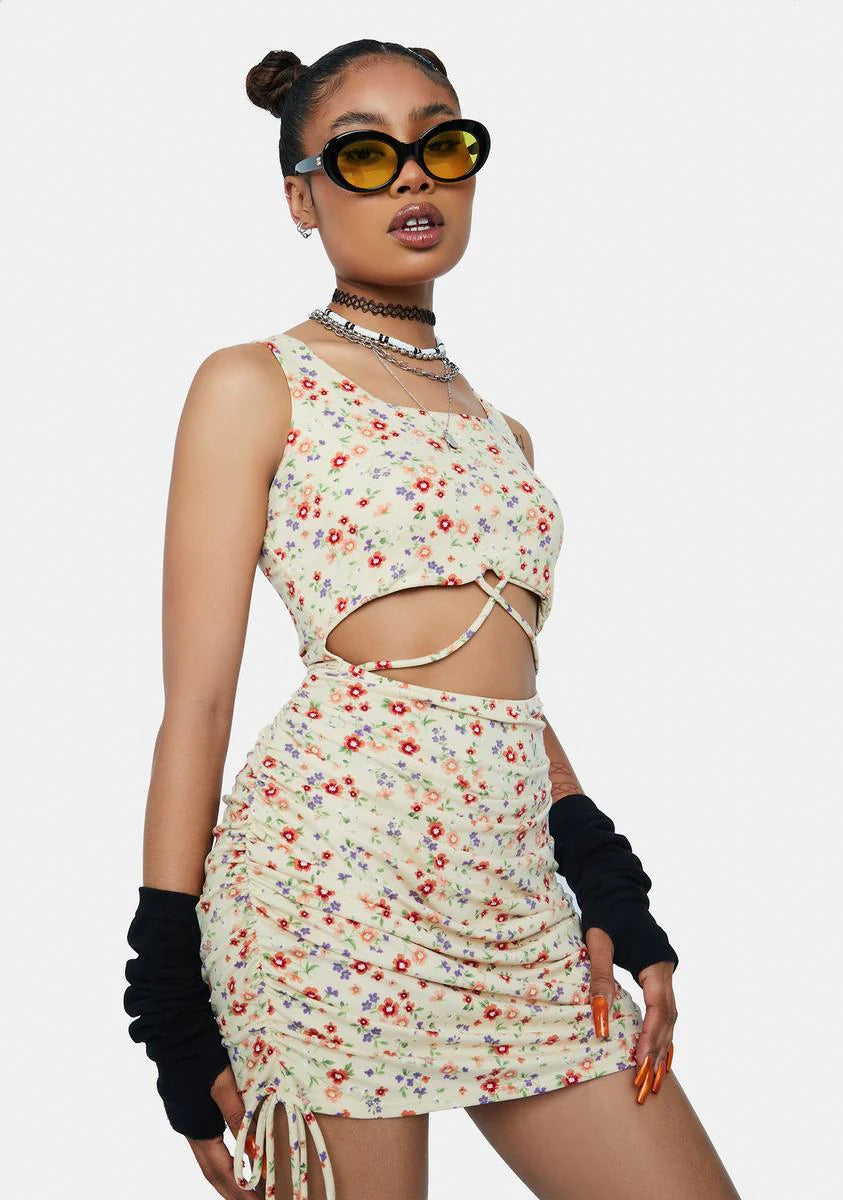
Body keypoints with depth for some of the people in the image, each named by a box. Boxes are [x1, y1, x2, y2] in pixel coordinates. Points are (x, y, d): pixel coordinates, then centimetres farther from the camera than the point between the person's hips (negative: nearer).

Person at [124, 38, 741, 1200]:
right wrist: (176, 1003, -6)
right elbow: (196, 699, -2)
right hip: (336, 866, -6)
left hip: (519, 894, 6)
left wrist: (619, 900, 10)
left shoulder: (503, 432, 22)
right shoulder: (254, 385, 5)